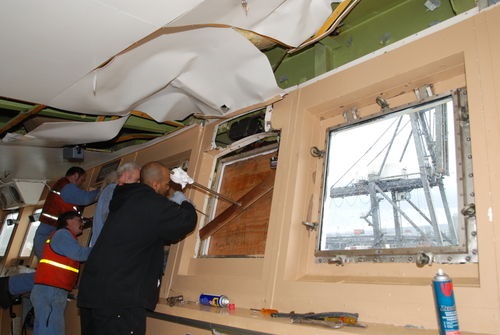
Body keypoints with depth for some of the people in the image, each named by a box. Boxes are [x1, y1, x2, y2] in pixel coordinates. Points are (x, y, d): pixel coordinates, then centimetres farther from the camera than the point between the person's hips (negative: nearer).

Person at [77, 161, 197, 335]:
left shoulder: (127, 200, 13)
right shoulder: (152, 204, -15)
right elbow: (186, 222, -9)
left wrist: (173, 204, 24)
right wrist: (185, 203, 10)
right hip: (119, 296, -10)